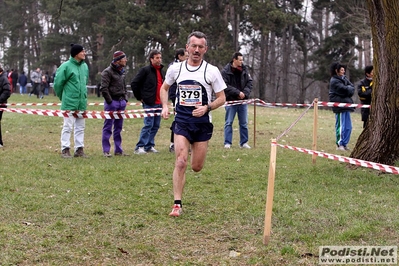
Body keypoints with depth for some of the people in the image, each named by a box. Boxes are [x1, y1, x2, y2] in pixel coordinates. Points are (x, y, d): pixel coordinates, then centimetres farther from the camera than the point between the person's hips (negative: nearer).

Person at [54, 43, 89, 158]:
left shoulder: (85, 66, 9)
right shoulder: (66, 66, -11)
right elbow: (58, 83, -7)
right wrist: (63, 97, 3)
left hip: (82, 103, 6)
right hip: (69, 103, -6)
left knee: (80, 127, 10)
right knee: (68, 126, -3)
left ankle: (79, 149, 16)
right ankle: (65, 150, 2)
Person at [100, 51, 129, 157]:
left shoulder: (122, 72, 15)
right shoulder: (107, 72, -10)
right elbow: (104, 88, -14)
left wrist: (125, 99, 13)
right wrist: (110, 101, -15)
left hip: (121, 102, 8)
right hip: (112, 102, -8)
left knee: (119, 127, 11)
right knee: (108, 126, -3)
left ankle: (118, 149, 17)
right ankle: (106, 150, 0)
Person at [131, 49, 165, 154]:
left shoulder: (161, 71, 15)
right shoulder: (145, 70, -8)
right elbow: (134, 83, -9)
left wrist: (163, 99, 16)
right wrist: (139, 97, -6)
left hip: (159, 103, 7)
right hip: (149, 103, -7)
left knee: (156, 125, 9)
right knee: (148, 124, -10)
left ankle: (149, 146, 17)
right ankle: (139, 147, -6)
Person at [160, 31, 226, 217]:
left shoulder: (212, 71, -4)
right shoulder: (175, 69, 1)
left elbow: (222, 98, 1)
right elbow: (164, 88, 19)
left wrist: (206, 107, -16)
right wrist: (165, 106, 3)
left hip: (202, 123, 0)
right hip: (181, 121, 0)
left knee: (197, 167, 7)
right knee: (180, 162, -15)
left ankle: (195, 150, 44)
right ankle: (177, 204, -8)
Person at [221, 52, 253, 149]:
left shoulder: (244, 70, 5)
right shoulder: (226, 71, -9)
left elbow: (250, 82, 7)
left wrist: (245, 93, -9)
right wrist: (238, 92, -19)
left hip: (243, 101, 4)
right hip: (231, 101, -4)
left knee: (244, 123, 9)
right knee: (229, 122, 0)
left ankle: (244, 142, 17)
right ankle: (227, 143, 4)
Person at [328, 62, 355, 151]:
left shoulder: (344, 79, 17)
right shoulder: (334, 81, -9)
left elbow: (352, 87, 8)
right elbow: (344, 89, -18)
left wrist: (348, 88, -10)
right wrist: (349, 89, -1)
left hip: (346, 105, 9)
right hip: (339, 106, -9)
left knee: (348, 127, 10)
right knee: (341, 126, -6)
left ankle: (344, 144, 18)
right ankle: (339, 144, 2)